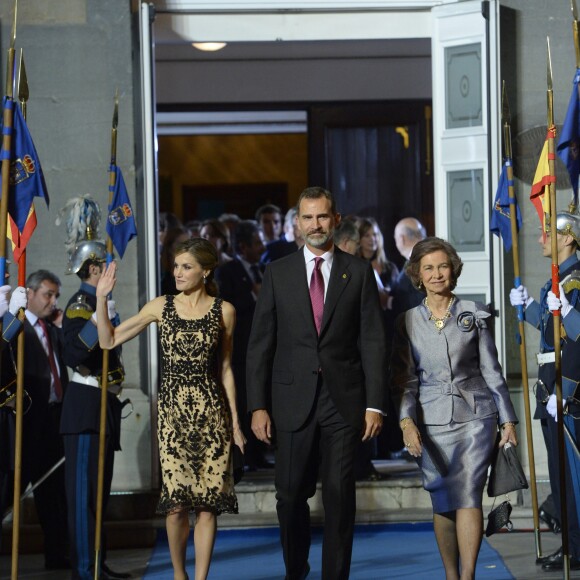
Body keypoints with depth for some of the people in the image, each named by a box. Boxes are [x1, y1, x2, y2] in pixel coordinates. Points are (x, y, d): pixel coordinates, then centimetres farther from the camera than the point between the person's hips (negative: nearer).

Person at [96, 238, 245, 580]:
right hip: (173, 410, 0)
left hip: (211, 410, 0)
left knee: (208, 500, -3)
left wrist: (235, 421, 8)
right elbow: (109, 341, 5)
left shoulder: (223, 311, 4)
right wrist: (102, 298, -5)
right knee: (176, 501, -6)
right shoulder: (161, 307, 5)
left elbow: (226, 368, 10)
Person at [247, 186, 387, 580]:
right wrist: (258, 405, -3)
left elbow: (373, 341, 3)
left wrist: (374, 404, -5)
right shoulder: (278, 273, 7)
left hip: (344, 400, -1)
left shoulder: (359, 273, 6)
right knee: (291, 495, 4)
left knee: (340, 495, -2)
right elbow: (261, 343, 5)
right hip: (293, 401, 1)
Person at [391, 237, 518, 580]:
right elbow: (405, 378, 3)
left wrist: (508, 420, 5)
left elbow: (492, 371, 7)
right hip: (432, 422, 2)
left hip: (475, 417, -2)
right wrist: (406, 420, -13)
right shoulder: (408, 322, 7)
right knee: (443, 503, 5)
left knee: (468, 496, -14)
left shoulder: (473, 314, 5)